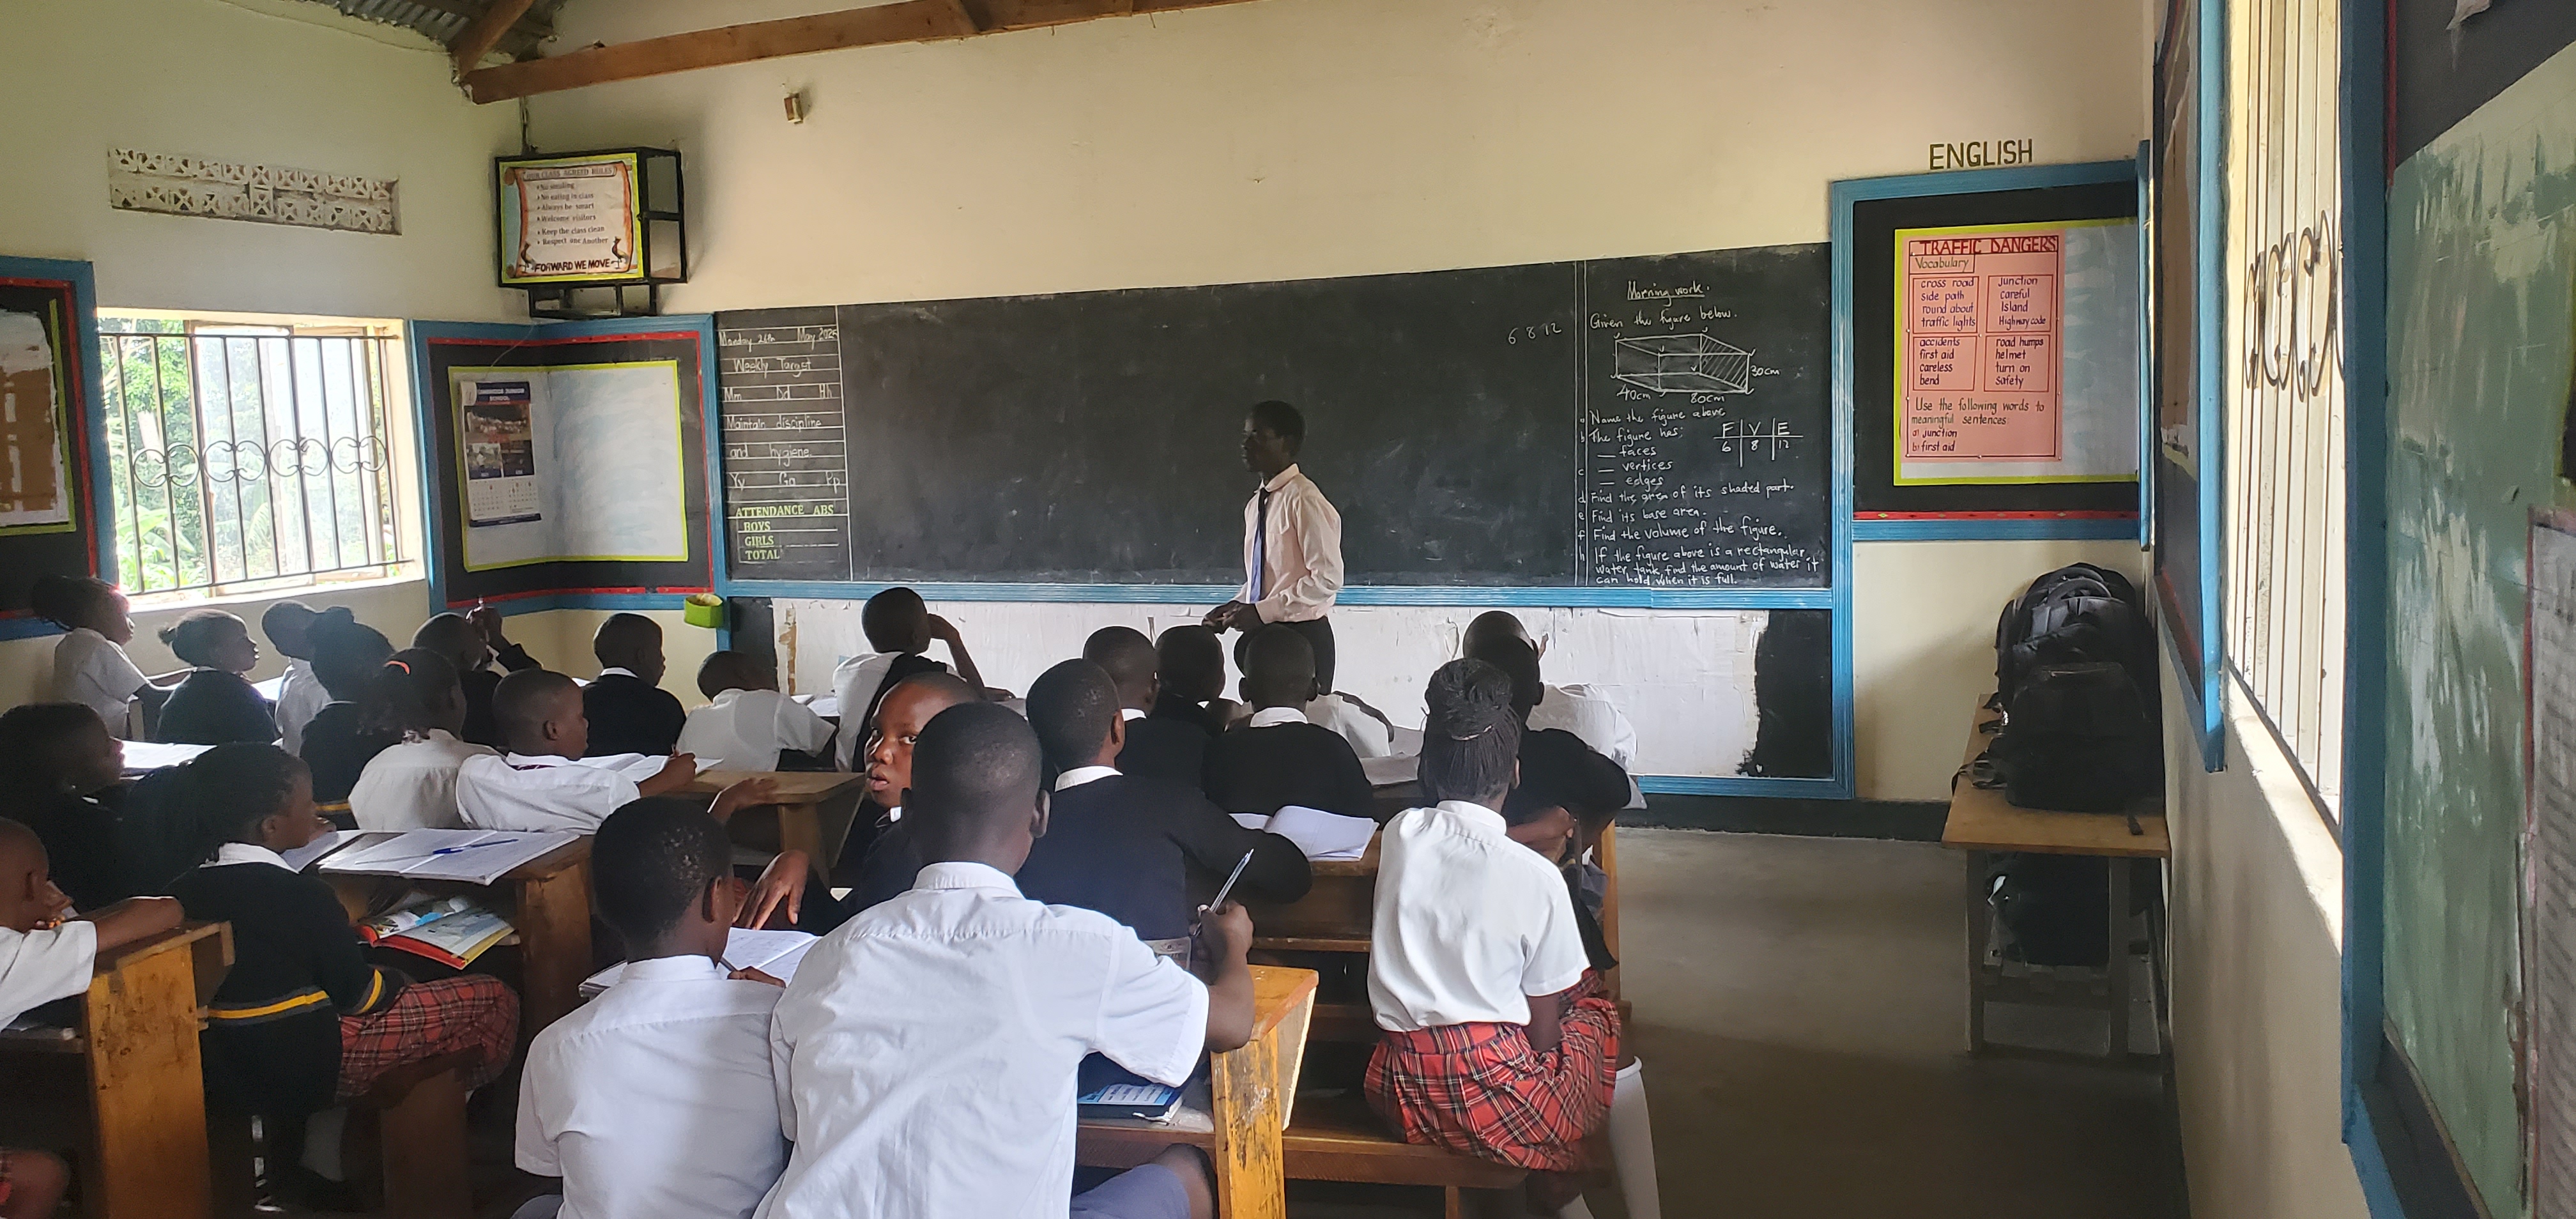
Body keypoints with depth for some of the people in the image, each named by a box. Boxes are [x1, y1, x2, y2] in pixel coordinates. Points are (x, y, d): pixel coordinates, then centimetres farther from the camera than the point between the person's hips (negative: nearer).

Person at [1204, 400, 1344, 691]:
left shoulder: (1304, 500, -14)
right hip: (1263, 633, 8)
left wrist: (1262, 612, -18)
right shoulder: (1255, 505, 12)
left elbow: (1327, 579, -19)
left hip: (1302, 636, -8)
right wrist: (1239, 605, 4)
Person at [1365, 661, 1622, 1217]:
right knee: (1599, 1014, 25)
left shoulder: (1399, 834, -3)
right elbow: (1543, 1033, -5)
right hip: (1492, 1103, -4)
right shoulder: (1536, 877, -14)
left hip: (1398, 1090, 5)